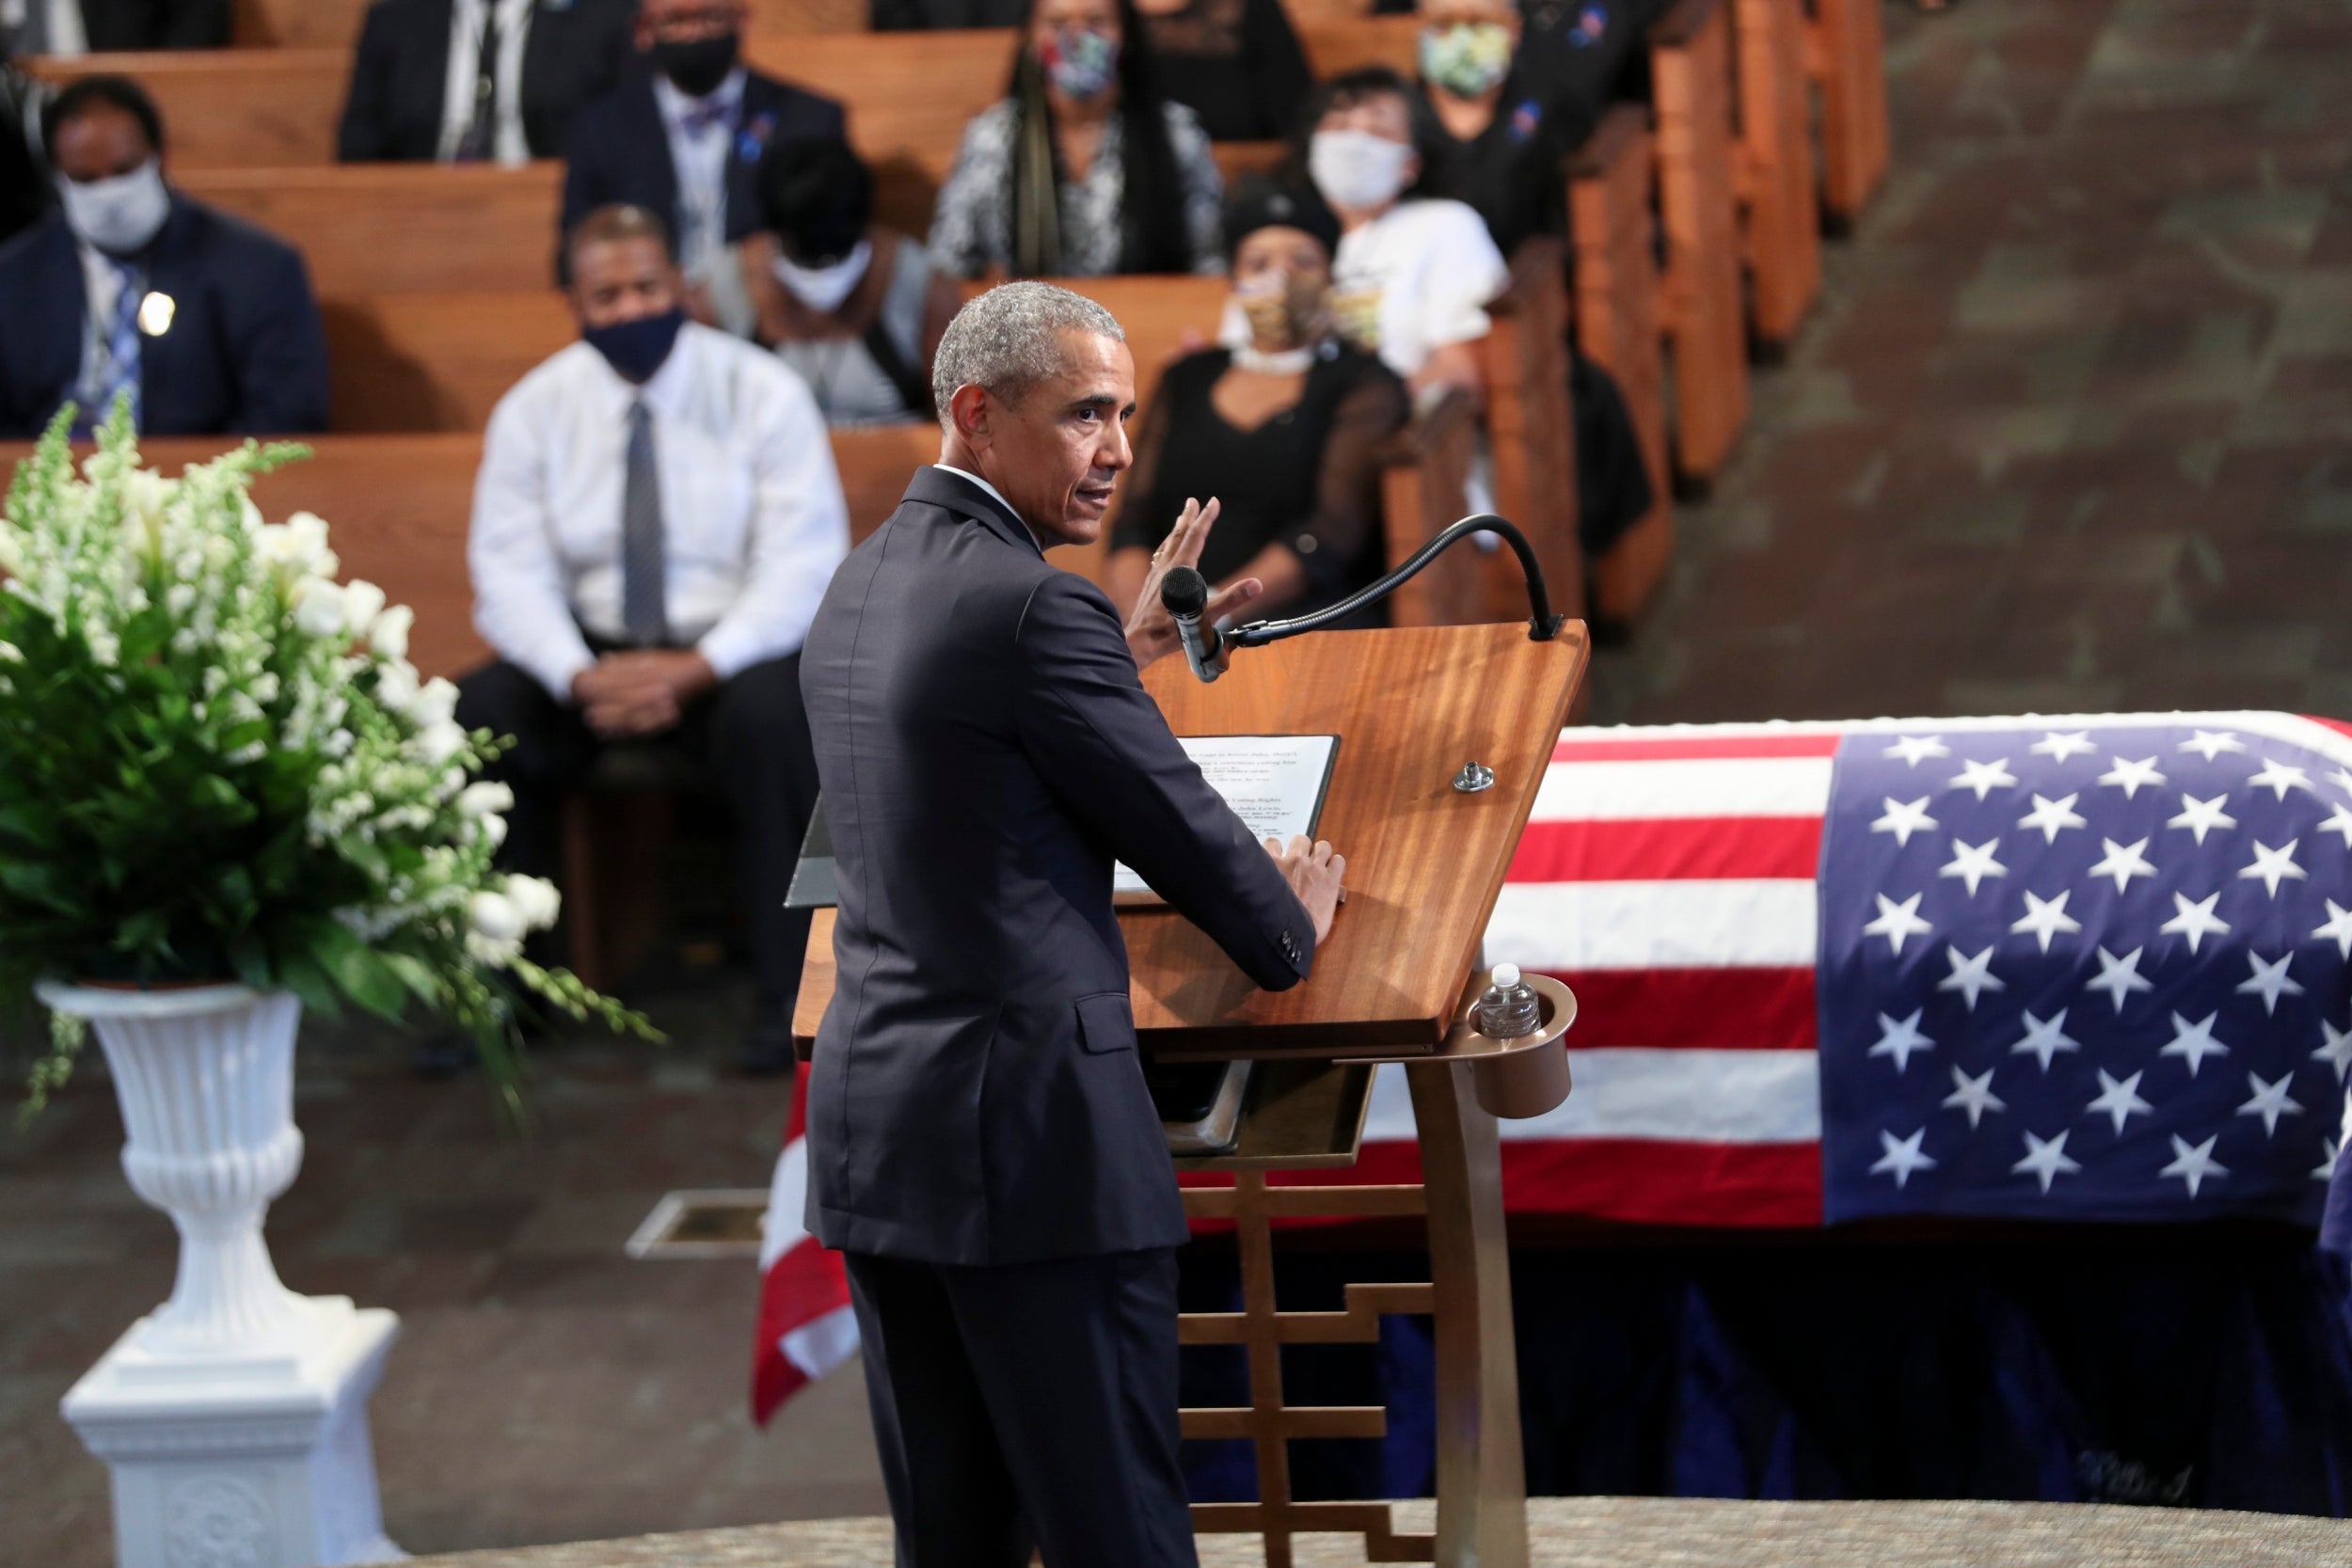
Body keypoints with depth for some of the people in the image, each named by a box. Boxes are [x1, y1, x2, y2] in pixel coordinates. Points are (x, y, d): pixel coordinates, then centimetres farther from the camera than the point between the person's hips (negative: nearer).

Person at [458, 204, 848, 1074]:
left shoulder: (762, 395, -4)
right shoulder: (533, 409, 3)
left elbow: (803, 569, -11)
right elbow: (511, 574, -3)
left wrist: (697, 669, -25)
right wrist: (580, 676, -23)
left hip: (733, 652, -3)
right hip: (586, 648, 3)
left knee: (772, 715, -36)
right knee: (475, 718, -25)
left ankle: (790, 996, -27)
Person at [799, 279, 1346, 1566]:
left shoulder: (856, 590, 13)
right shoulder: (1030, 604, -14)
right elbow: (1178, 825, -7)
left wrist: (1128, 652, 31)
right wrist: (1291, 928, 12)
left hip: (868, 1124, 9)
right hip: (1033, 1130, -9)